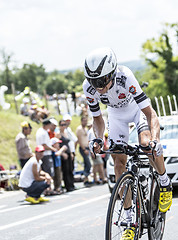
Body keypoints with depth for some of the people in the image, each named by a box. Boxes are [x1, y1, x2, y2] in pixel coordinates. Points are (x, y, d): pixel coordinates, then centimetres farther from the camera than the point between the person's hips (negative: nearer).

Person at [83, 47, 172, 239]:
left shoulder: (125, 77, -41)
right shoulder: (89, 88, -29)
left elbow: (150, 114, -40)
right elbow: (97, 118, -11)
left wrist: (154, 140, -55)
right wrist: (98, 138, -30)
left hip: (137, 108, -3)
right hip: (116, 114, 4)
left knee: (146, 144, -30)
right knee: (119, 162, -6)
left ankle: (165, 183, 0)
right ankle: (130, 219, 4)